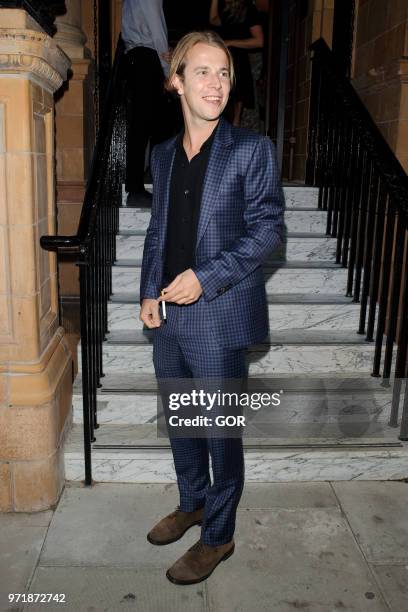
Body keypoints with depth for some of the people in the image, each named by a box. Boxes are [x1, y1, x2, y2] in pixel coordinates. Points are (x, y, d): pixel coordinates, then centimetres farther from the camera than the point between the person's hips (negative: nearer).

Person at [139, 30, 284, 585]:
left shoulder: (251, 149, -6)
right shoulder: (163, 154, 11)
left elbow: (267, 228, -10)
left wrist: (205, 278, -17)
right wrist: (149, 291, 3)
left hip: (219, 315, -6)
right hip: (168, 315, 6)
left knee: (221, 430, 6)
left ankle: (218, 536, 26)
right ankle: (192, 504, 42)